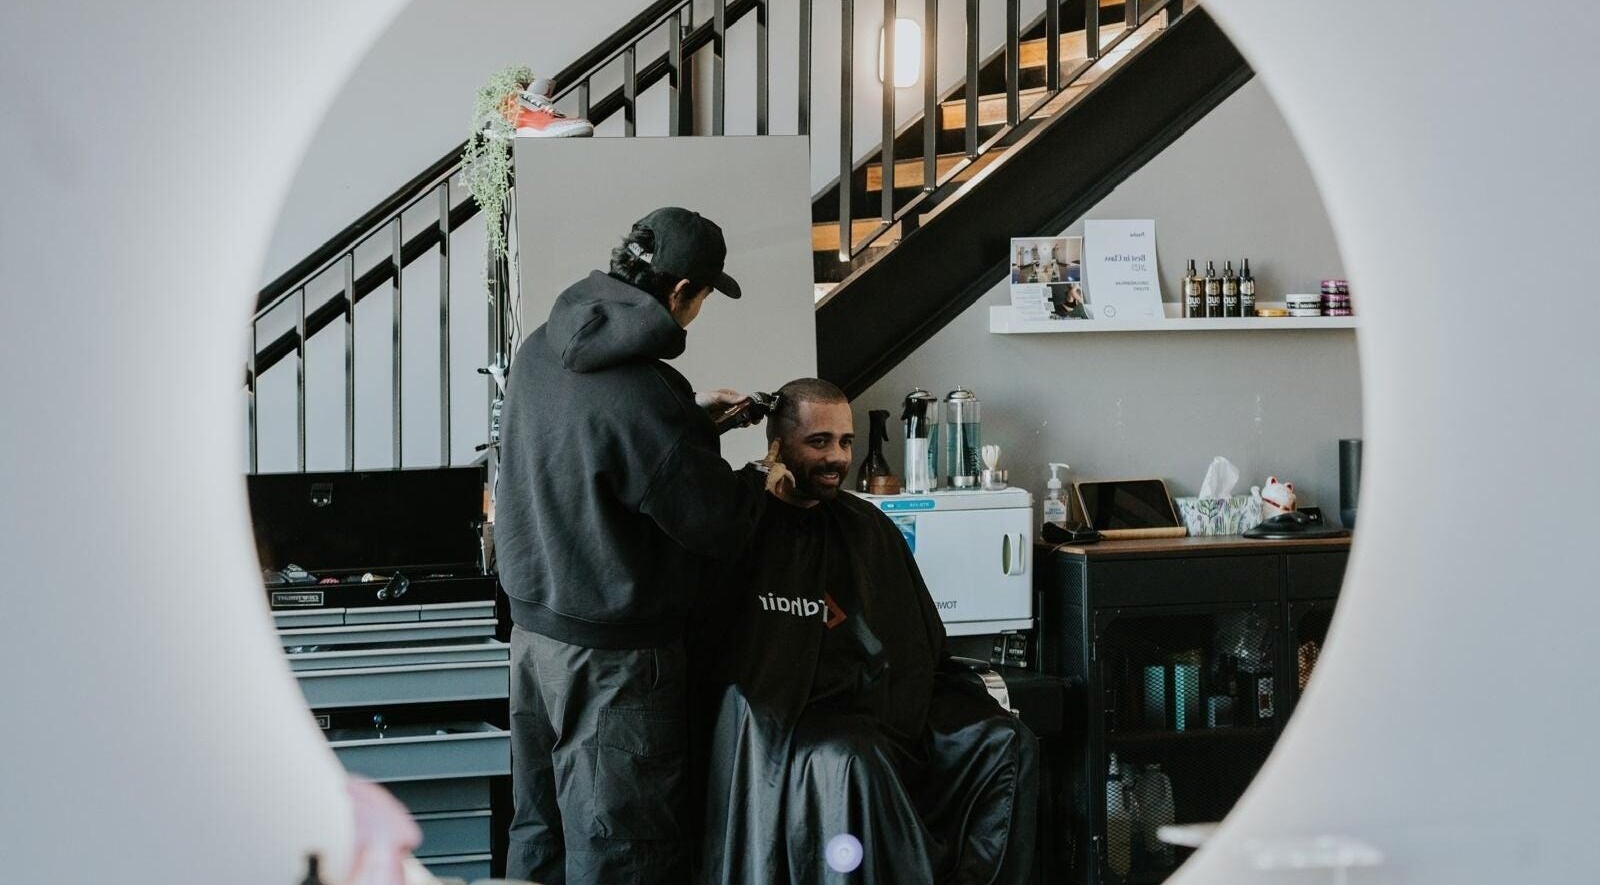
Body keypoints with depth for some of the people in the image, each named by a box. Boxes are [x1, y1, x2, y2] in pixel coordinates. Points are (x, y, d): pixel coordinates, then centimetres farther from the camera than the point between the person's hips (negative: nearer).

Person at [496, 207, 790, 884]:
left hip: (532, 624, 9)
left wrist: (690, 412, 18)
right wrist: (764, 487, 3)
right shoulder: (643, 395, -25)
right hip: (612, 656, -9)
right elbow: (718, 523, -17)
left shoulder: (540, 351, 2)